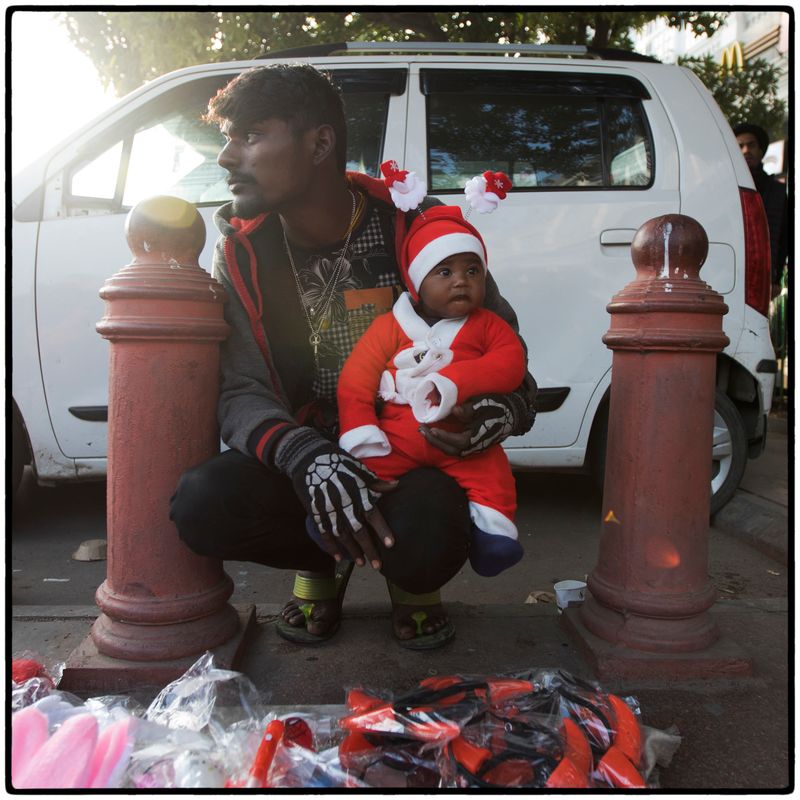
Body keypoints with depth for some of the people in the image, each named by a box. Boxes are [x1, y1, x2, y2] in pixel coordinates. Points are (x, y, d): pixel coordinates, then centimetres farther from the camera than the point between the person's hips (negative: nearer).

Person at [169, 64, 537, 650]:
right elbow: (241, 392, -10)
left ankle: (410, 580, 7)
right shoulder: (243, 254, -2)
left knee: (423, 542, -35)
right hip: (301, 461, 3)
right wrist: (306, 456, -32)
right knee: (201, 504, -26)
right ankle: (325, 564, 8)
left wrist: (508, 411, -26)